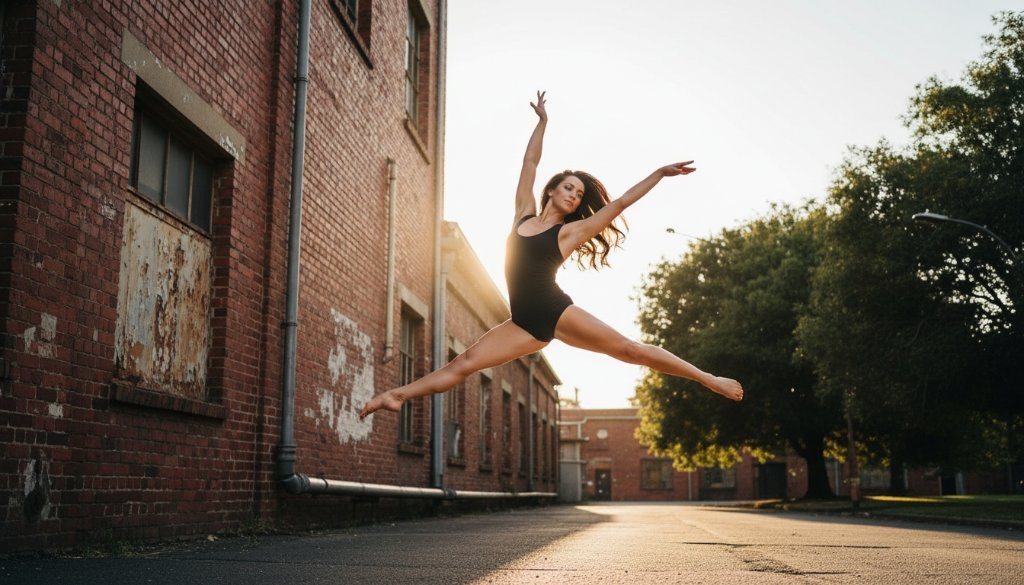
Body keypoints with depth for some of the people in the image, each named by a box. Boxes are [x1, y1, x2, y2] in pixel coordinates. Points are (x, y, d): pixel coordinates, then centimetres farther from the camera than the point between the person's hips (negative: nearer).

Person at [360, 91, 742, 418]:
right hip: (526, 323, 3)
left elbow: (619, 204, 4)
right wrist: (542, 120, 24)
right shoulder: (524, 214, 14)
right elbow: (529, 163, 20)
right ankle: (398, 395, -7)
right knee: (464, 363, -5)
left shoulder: (571, 232, 4)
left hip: (558, 313, -3)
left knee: (629, 350, -7)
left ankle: (709, 380, -2)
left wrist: (659, 173, 4)